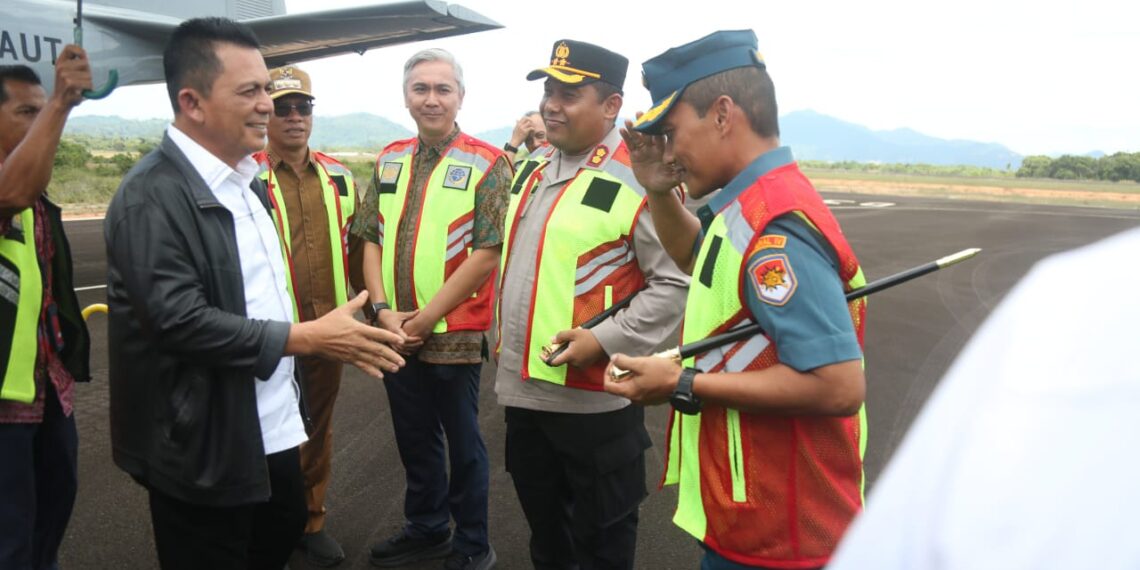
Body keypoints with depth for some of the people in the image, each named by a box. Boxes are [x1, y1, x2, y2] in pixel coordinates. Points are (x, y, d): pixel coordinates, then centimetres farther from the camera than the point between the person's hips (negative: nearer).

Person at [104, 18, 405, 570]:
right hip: (203, 444, -8)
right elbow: (179, 321, -26)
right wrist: (308, 338, -23)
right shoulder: (152, 196, -19)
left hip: (272, 427, 8)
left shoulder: (247, 180, 9)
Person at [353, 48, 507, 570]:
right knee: (413, 438, 18)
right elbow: (372, 239, 9)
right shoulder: (389, 161, 10)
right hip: (396, 332, 5)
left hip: (454, 333, -5)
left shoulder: (487, 164, -7)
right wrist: (383, 310, -6)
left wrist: (427, 317, -15)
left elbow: (488, 252, -14)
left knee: (462, 443, 9)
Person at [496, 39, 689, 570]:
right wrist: (504, 341, 18)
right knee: (543, 527, 25)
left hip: (593, 398, -7)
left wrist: (604, 339, -24)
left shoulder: (638, 180, -17)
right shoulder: (532, 171, 10)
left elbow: (674, 282, -18)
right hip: (523, 389, 8)